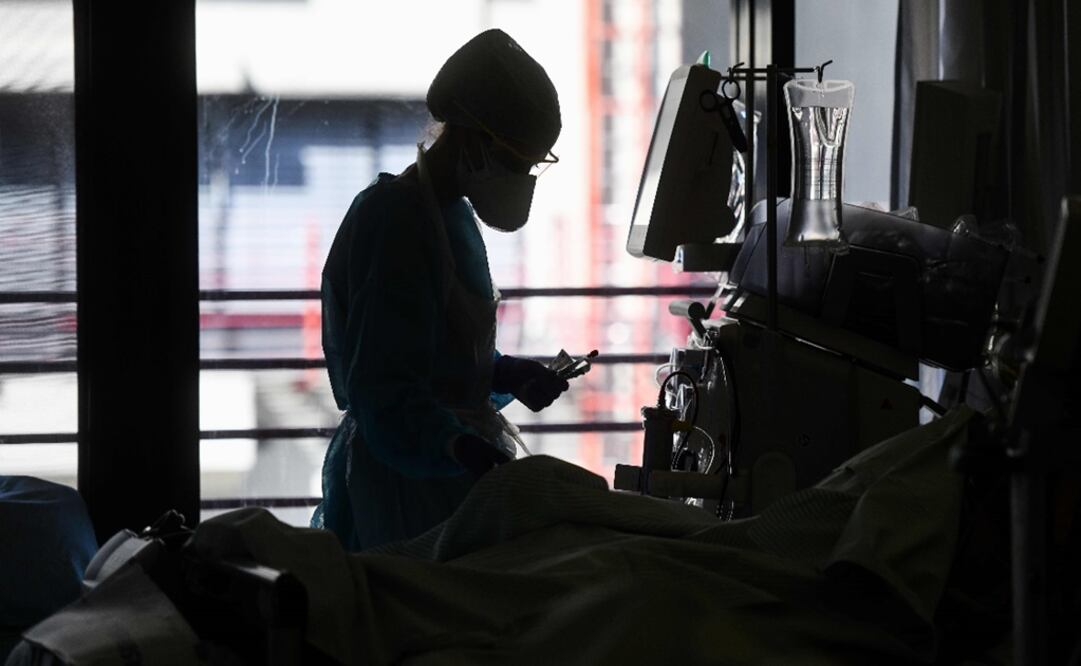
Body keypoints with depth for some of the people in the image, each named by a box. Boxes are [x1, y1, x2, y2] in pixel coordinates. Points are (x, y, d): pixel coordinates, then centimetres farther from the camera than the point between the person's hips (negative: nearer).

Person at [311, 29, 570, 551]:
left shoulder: (454, 215, 16)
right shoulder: (394, 220, -15)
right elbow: (382, 385, -24)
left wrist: (510, 376, 9)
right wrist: (458, 446, -39)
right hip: (408, 483, -9)